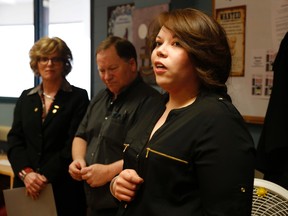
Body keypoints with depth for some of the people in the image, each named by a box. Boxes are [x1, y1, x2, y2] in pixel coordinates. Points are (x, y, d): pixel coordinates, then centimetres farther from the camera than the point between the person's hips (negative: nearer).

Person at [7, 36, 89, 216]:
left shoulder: (78, 97, -3)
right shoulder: (26, 98, 10)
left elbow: (73, 144, -10)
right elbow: (14, 139, 3)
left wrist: (45, 176, -17)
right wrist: (26, 173, -12)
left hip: (63, 187, -3)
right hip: (27, 187, 4)